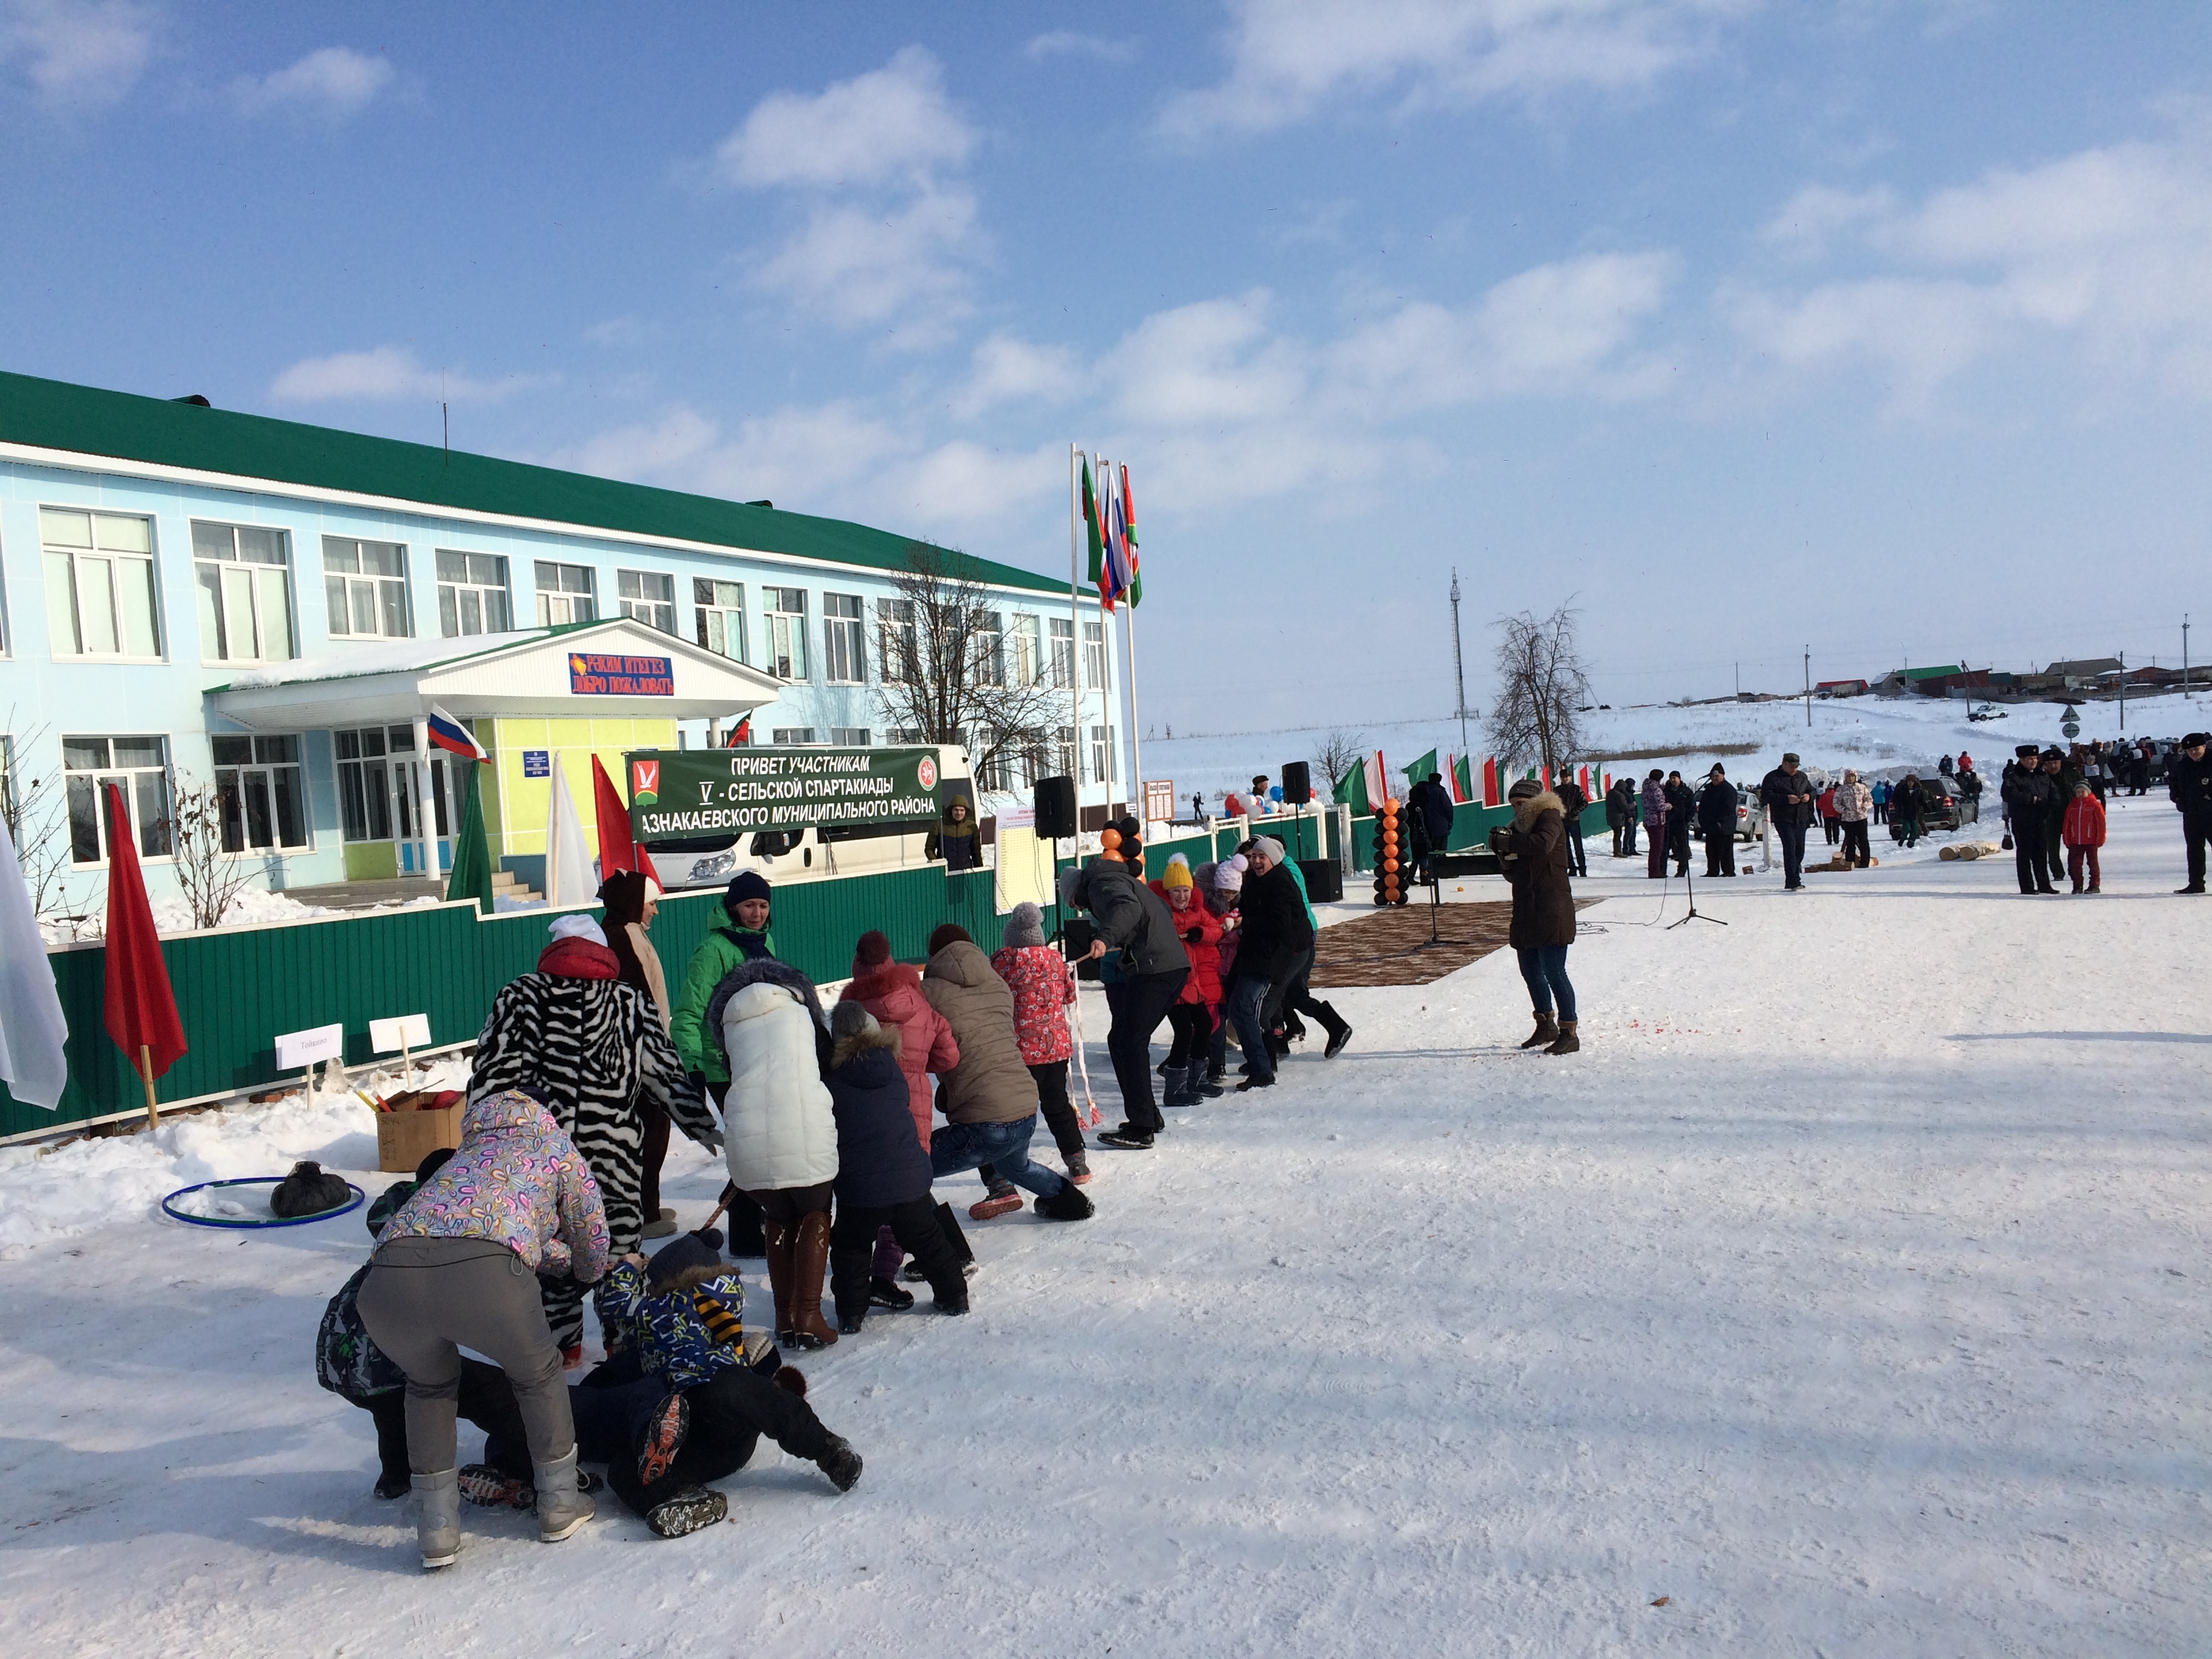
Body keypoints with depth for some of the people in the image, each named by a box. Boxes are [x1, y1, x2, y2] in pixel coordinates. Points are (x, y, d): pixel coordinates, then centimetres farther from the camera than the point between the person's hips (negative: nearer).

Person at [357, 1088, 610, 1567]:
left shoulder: (470, 1152, 43)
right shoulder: (559, 1149, 31)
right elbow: (592, 1257, 40)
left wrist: (562, 1259, 63)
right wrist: (585, 1274, 62)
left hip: (387, 1279, 4)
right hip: (481, 1272, -4)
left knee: (430, 1384, 36)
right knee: (537, 1374, 28)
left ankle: (437, 1529, 34)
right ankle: (560, 1502, 38)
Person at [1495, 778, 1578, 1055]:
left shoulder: (1549, 817, -3)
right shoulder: (1521, 826, 20)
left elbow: (1543, 845, -26)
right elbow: (1514, 875, 18)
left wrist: (1509, 842, -21)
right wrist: (1505, 854, -1)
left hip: (1551, 910, -9)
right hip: (1527, 912, 9)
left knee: (1553, 972, -10)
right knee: (1530, 971, 14)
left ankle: (1570, 1033, -5)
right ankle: (1546, 1025, 28)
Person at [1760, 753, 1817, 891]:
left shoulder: (1802, 777, 15)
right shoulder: (1772, 778, -3)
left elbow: (1812, 790, 25)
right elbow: (1765, 795, -13)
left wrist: (1809, 796, -1)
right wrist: (1786, 799, -22)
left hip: (1801, 819, 6)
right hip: (1783, 819, -6)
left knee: (1800, 849, 9)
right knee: (1790, 847, -17)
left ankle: (1790, 882, 21)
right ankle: (1795, 882, -20)